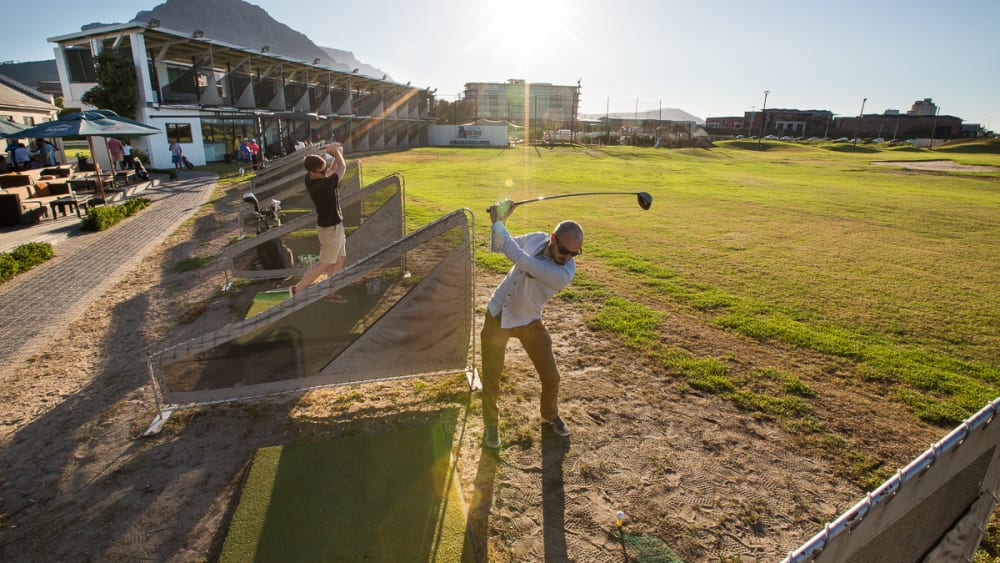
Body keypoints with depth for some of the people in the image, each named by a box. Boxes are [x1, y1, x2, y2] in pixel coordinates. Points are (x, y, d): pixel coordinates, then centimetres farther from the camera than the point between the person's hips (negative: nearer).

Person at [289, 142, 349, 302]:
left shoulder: (310, 179, -5)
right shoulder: (323, 185, -30)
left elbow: (331, 171, 15)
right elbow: (342, 168, -16)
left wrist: (336, 154, 4)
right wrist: (335, 151, -1)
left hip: (334, 225, 9)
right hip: (330, 228, -9)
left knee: (339, 259, 15)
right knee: (325, 263, 4)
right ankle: (298, 289, 15)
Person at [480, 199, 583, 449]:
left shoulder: (565, 274, -30)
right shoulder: (536, 239, -15)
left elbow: (520, 259, -36)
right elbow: (497, 247, 0)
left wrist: (497, 222, -26)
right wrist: (501, 220, -19)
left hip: (529, 323, -2)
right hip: (497, 316, 2)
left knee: (551, 377, 7)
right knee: (491, 380, 6)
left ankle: (550, 415, 40)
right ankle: (491, 424, 32)